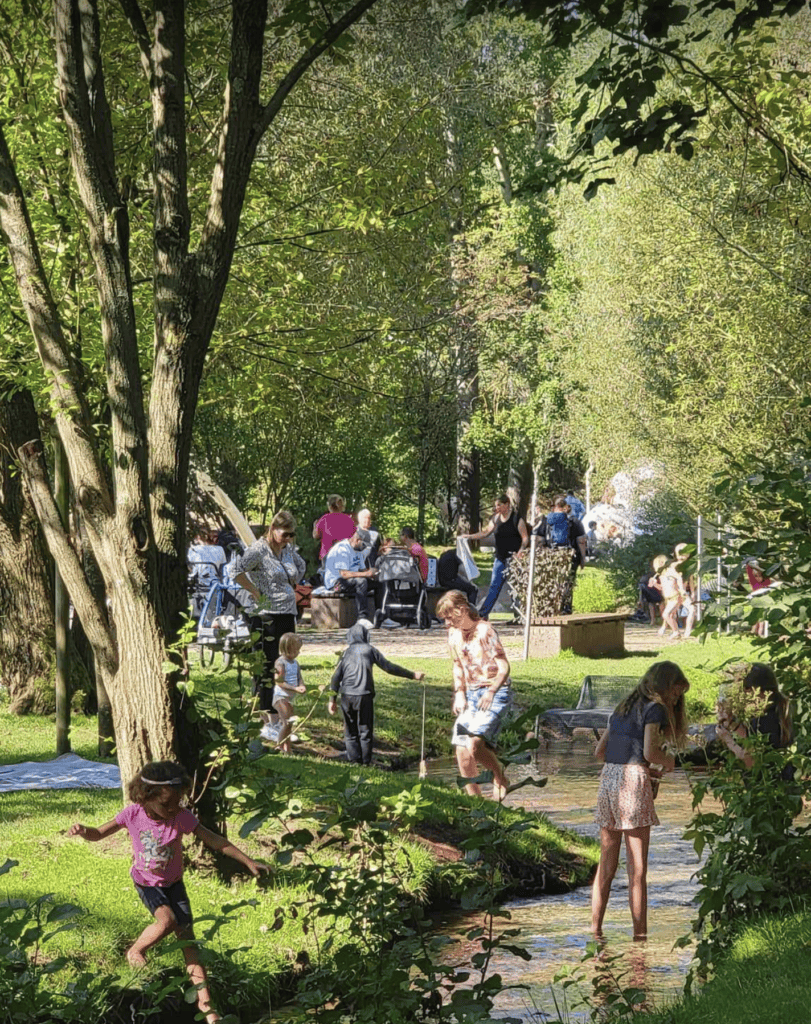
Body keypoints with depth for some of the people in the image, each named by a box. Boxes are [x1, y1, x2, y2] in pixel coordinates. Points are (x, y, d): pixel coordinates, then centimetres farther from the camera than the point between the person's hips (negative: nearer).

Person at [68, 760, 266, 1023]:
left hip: (173, 883, 2)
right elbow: (98, 834, -11)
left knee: (187, 937, -4)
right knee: (167, 920, -29)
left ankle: (204, 1001, 1)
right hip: (146, 883, -1)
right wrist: (82, 830, -34)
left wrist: (248, 862, -16)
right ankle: (135, 951, 0)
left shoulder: (182, 817, -22)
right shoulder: (133, 814, -21)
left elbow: (215, 841, -16)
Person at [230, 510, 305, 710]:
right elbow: (236, 569, -23)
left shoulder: (288, 550, 14)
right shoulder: (259, 550, -10)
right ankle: (263, 708, -5)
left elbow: (301, 566, 36)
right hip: (266, 616, -8)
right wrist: (255, 592, -18)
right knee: (266, 665, -8)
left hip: (288, 613, 8)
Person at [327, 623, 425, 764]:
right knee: (365, 730, 7)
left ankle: (354, 759, 7)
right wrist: (412, 675, 12)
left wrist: (332, 699, 7)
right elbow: (389, 667, 5)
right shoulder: (370, 650, 3)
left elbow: (336, 677, 2)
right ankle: (366, 761, 8)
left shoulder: (346, 652, 5)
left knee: (350, 731, 11)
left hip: (347, 697, 1)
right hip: (365, 696, -1)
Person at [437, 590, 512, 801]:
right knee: (462, 750, 0)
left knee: (475, 744, -24)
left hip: (495, 694, -8)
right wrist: (459, 693, 8)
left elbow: (504, 667, -17)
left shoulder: (484, 631, -15)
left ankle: (501, 780, -1)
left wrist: (492, 691, -31)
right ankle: (473, 797, 12)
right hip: (471, 694, 8)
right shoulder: (453, 634, 8)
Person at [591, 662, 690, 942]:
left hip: (607, 779, 7)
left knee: (606, 865, 12)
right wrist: (668, 759, 7)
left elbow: (599, 751, 21)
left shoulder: (623, 708, 20)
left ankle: (595, 929, 12)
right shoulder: (655, 708, -2)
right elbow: (649, 752, -15)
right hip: (633, 782, -7)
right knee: (637, 868, -2)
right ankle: (640, 933, -2)